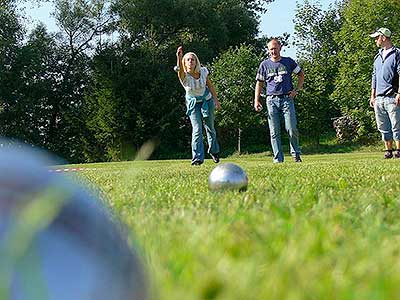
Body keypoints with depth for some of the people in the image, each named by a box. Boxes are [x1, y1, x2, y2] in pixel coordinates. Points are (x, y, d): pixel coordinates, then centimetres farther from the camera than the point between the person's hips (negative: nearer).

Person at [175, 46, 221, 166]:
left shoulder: (203, 71, -17)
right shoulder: (184, 75, -25)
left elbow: (210, 85, 0)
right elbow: (180, 69, -50)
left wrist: (216, 100, 3)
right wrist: (179, 57, -69)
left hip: (207, 100, 2)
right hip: (193, 103, -2)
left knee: (210, 127, 13)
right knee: (197, 129, -15)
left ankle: (214, 151, 37)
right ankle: (197, 158, -15)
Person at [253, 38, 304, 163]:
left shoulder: (288, 62, 8)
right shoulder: (265, 64, 9)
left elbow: (301, 74, 18)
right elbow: (259, 83, 13)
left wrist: (296, 90, 6)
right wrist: (256, 100, 3)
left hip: (287, 99, -1)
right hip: (272, 100, 1)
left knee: (291, 129, -9)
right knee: (274, 132, -1)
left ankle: (296, 153, 12)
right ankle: (278, 159, 3)